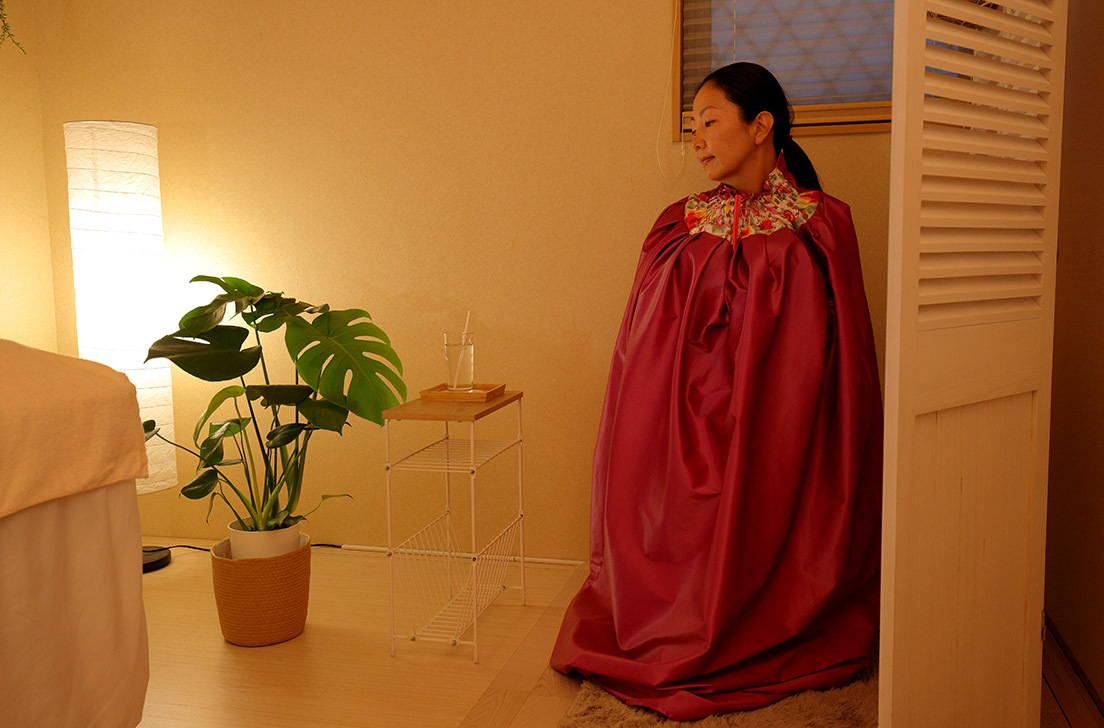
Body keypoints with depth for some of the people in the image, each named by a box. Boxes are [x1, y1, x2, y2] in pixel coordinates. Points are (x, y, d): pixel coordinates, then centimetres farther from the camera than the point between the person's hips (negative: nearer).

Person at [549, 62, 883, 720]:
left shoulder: (821, 229, -3)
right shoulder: (680, 229, 5)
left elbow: (841, 365, -3)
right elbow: (644, 358, 6)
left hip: (771, 442, -2)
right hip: (680, 439, 2)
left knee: (752, 535, -2)